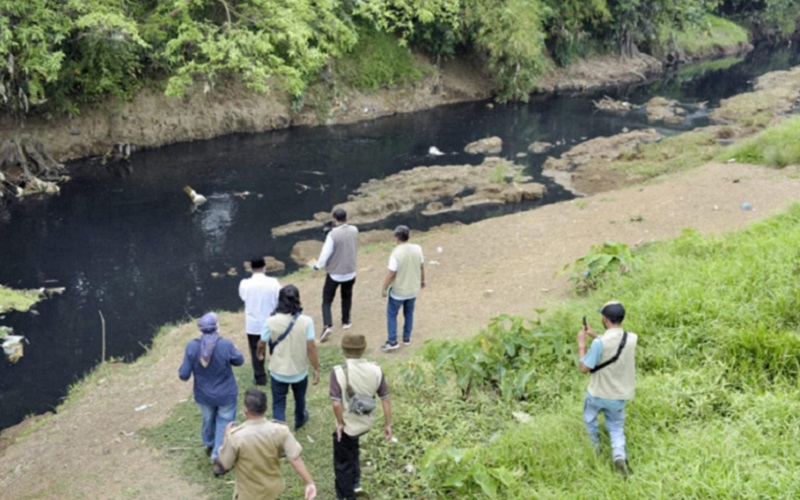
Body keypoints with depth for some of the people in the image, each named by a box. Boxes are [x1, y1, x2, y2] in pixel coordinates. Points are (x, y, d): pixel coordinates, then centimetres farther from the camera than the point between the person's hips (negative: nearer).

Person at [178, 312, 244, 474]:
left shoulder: (192, 346, -21)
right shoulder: (226, 345, -27)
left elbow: (184, 375, -14)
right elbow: (239, 361, -6)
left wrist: (183, 370, 7)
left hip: (203, 394, 3)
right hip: (226, 394, -3)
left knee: (208, 420, 28)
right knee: (223, 424, 15)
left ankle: (210, 446, 54)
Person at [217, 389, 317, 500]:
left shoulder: (235, 436, -27)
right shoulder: (279, 430, -20)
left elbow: (225, 464, -13)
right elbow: (295, 459, -18)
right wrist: (310, 483, -11)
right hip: (272, 487, 4)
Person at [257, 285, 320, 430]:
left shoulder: (272, 321, -19)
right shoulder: (306, 321, -20)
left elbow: (262, 344, -5)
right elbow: (311, 348, -17)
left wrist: (260, 354, 18)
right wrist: (316, 369, -5)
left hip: (278, 371, -1)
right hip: (299, 371, 2)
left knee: (278, 404, 16)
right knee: (299, 398, 29)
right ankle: (299, 420, 55)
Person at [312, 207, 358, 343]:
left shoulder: (332, 234, -22)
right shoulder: (354, 230, -7)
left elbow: (325, 253, -16)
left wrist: (317, 266, 0)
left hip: (334, 273, -4)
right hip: (350, 271, 4)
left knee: (327, 300, 6)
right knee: (346, 297, 26)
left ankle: (327, 326, -10)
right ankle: (346, 321, 37)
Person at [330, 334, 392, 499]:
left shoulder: (339, 371, -22)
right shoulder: (375, 370, -10)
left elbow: (336, 403, -27)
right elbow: (385, 399, -6)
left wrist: (340, 423, -10)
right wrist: (388, 425, 3)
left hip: (347, 425, -5)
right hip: (366, 423, 5)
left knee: (342, 464, 17)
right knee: (351, 447, 35)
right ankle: (355, 482, 40)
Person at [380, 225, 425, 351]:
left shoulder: (396, 253, -26)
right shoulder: (417, 249, -9)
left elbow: (391, 274, -22)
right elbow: (422, 267, 4)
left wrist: (384, 288, -9)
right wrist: (422, 280, 21)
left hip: (398, 291, -5)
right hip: (413, 289, 5)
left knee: (391, 314, 12)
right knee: (409, 314, 22)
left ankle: (392, 341, 12)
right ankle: (407, 338, 32)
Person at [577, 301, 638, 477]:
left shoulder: (600, 343, -28)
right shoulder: (632, 339, -10)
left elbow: (585, 368, -19)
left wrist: (581, 344, -11)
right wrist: (594, 335, 10)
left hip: (598, 394, -3)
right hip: (619, 396, 3)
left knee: (590, 418, 27)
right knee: (616, 427, 20)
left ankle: (595, 448, 43)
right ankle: (619, 454, -5)